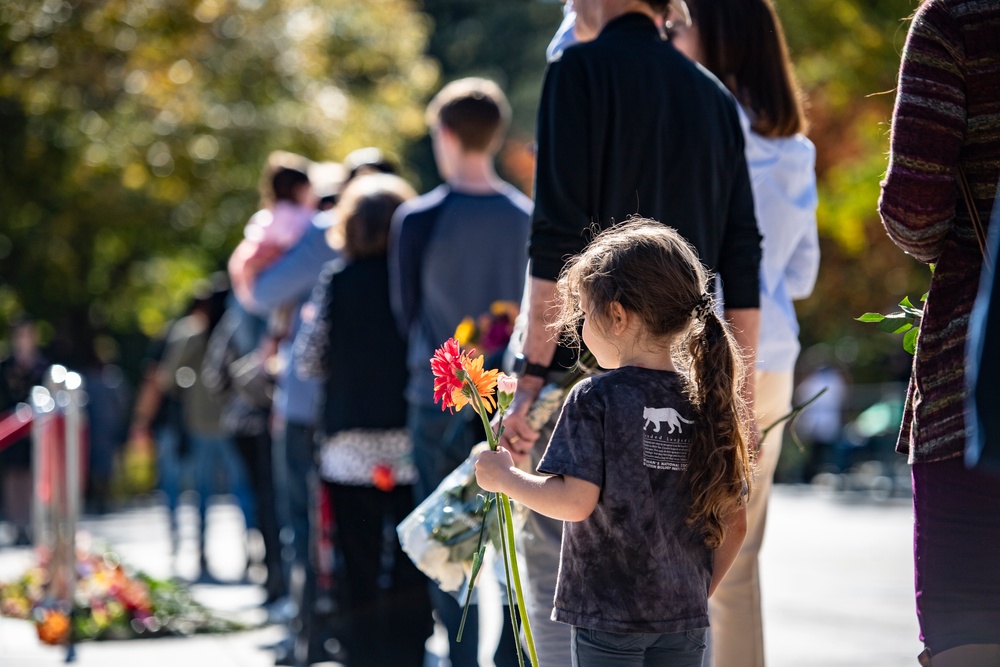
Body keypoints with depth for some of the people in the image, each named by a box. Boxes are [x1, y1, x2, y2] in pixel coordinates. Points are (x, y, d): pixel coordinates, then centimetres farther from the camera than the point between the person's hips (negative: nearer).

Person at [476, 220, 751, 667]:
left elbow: (575, 501, -17)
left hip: (608, 615, -5)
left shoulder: (595, 399, -11)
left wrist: (505, 478, -3)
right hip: (686, 621, 5)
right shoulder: (706, 402, 6)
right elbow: (734, 523, 7)